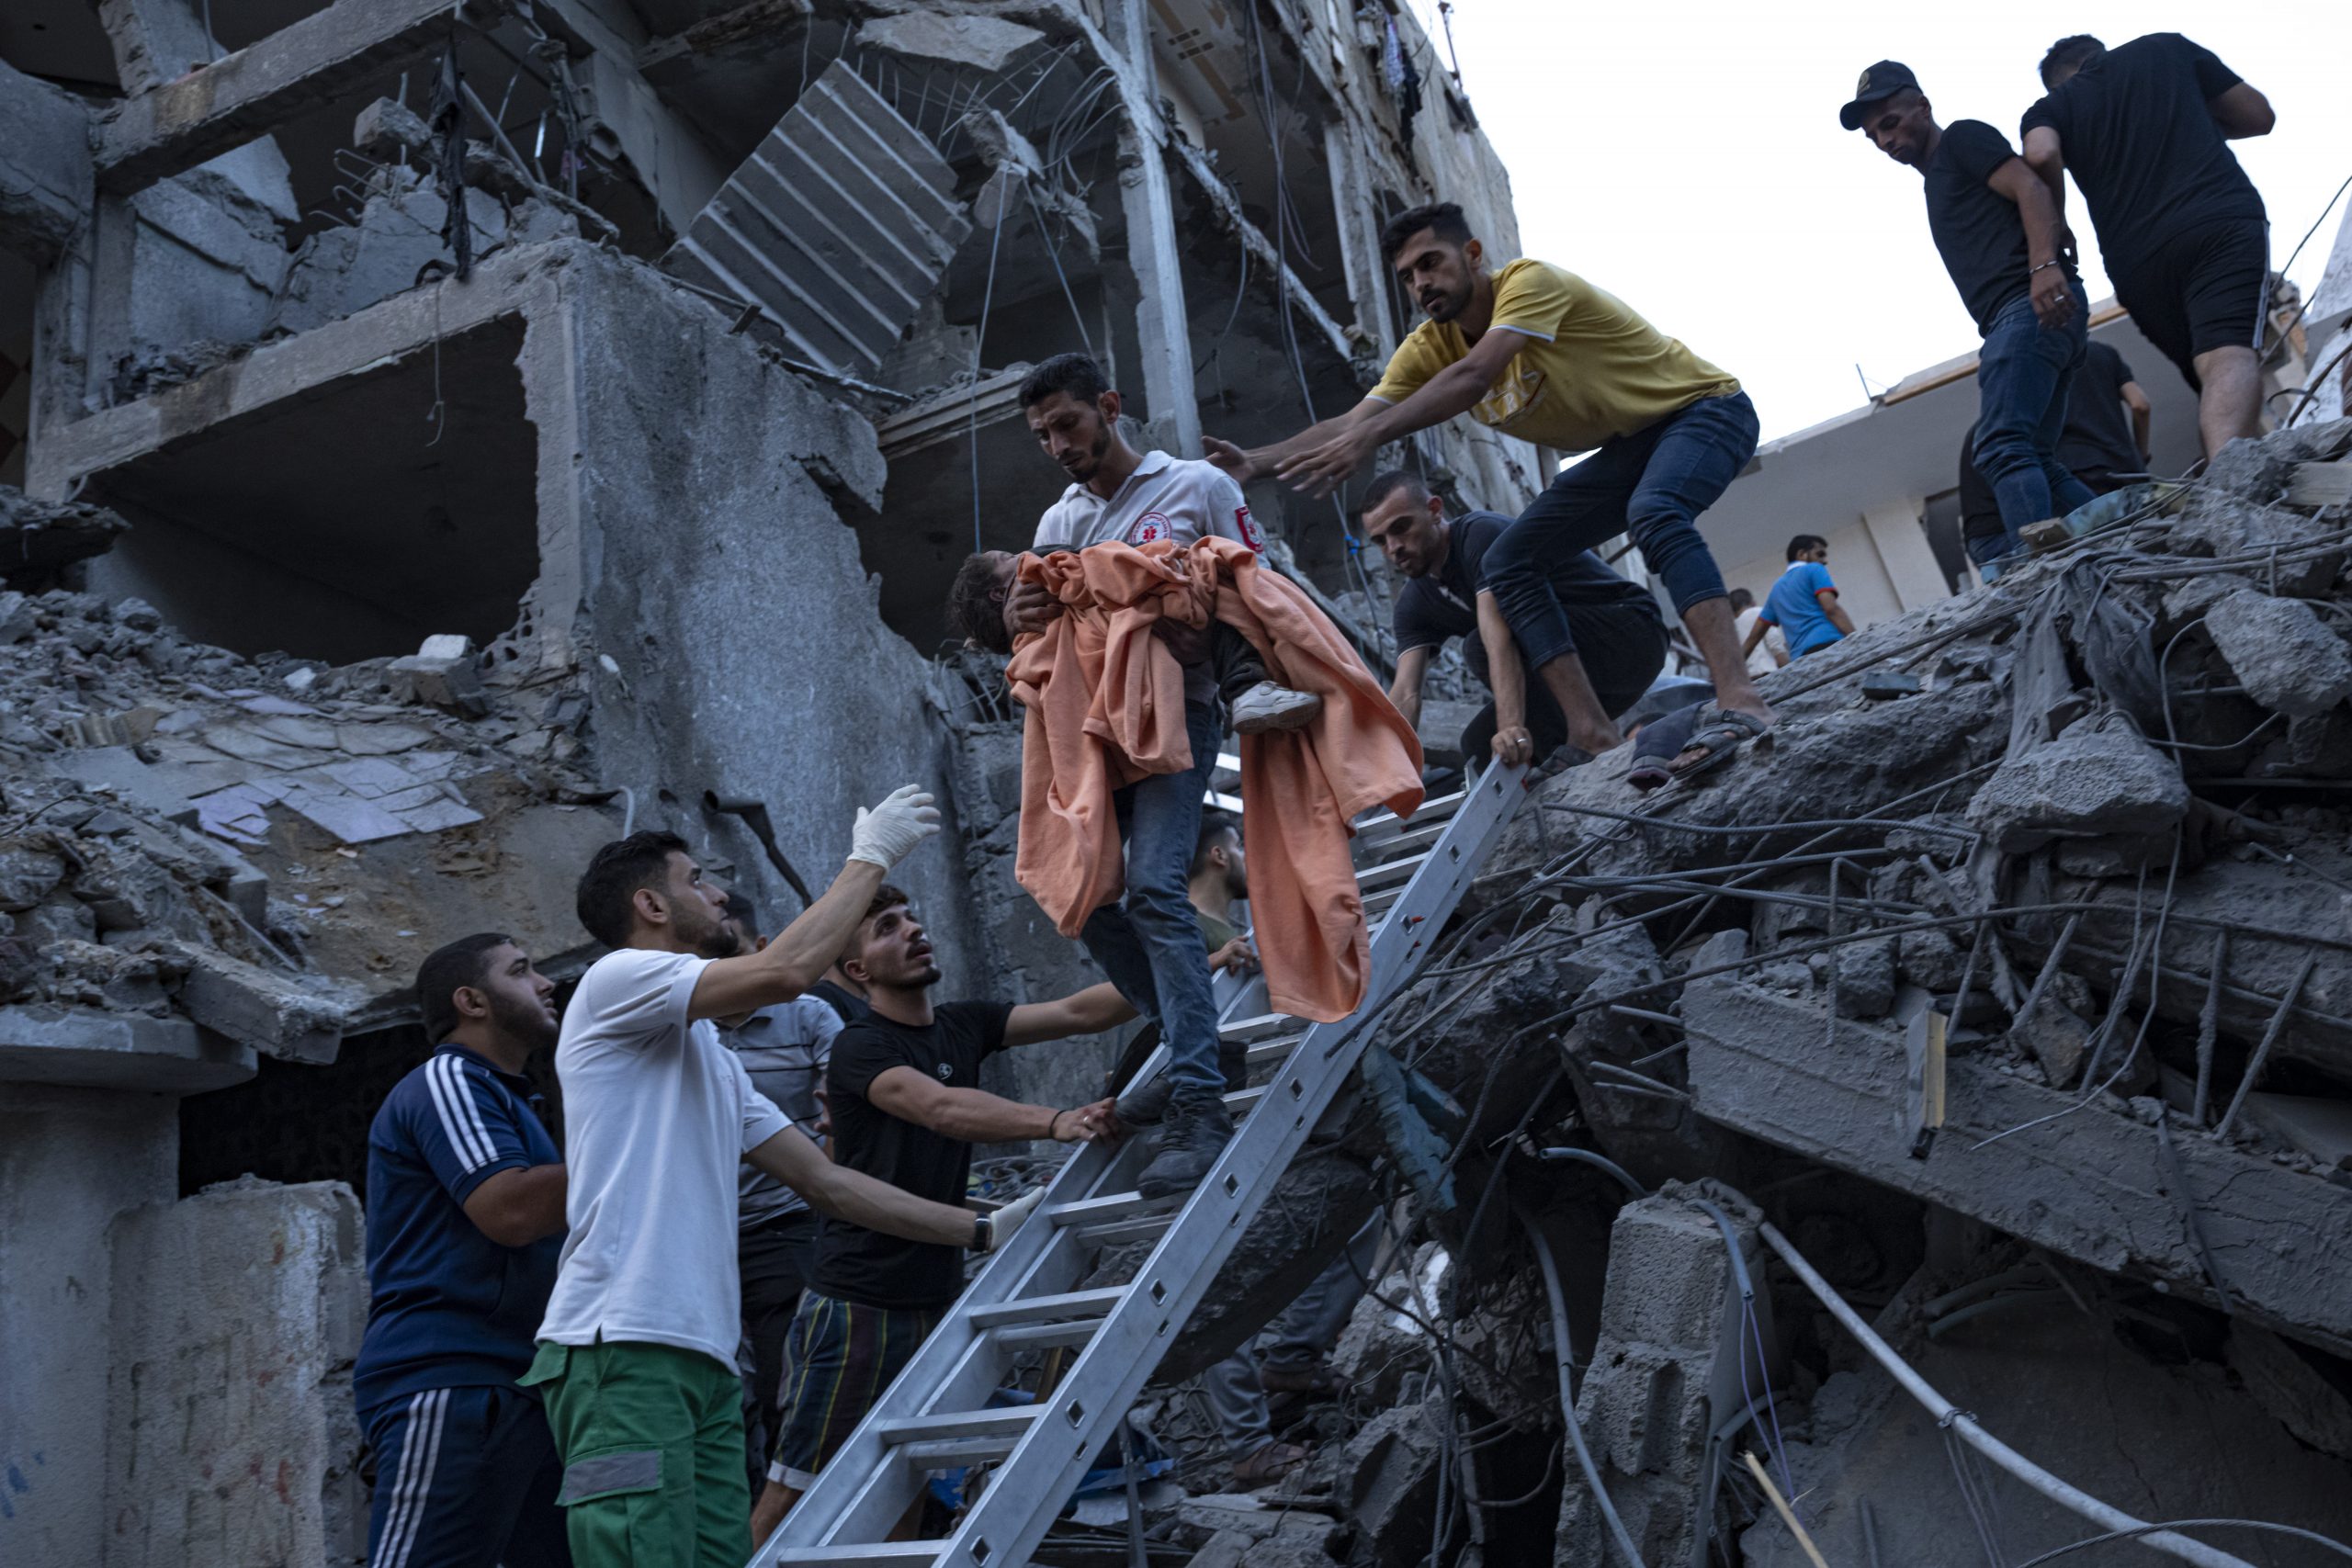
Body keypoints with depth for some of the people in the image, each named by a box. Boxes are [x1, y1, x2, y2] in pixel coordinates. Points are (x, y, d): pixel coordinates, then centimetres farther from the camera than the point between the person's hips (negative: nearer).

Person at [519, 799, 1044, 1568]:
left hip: (705, 1358, 9)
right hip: (623, 1350, -9)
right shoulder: (617, 979, -2)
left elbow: (826, 1180, 23)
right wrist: (870, 856, -4)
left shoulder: (713, 1059, 25)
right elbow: (785, 972, -18)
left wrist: (980, 1229, 19)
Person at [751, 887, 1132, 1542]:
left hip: (938, 1295, 7)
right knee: (798, 1485, -3)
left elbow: (1079, 1012, -1)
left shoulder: (963, 1026, 8)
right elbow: (941, 1107, -29)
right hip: (857, 1301, -6)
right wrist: (1056, 1120, -42)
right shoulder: (859, 1047, -12)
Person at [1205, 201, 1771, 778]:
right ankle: (1593, 735, -13)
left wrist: (1370, 436, -52)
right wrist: (1255, 463, -27)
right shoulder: (1429, 347, -3)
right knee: (1510, 562, -7)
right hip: (1628, 447, 8)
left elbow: (1474, 377, -41)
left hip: (1704, 410, -7)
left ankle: (1740, 703, -47)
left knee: (1654, 513, -38)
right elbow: (1350, 423, -12)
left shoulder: (1531, 282, -25)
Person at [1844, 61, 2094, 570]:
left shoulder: (1962, 138, 6)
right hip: (2016, 318, 10)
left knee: (2002, 448, -23)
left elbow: (2031, 189, -10)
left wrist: (2045, 265, -27)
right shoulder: (1936, 184, 33)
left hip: (2032, 305, -10)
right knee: (2035, 462, 8)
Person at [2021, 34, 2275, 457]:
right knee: (2230, 356, -23)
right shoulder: (2168, 47, 22)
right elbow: (2260, 116, 25)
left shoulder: (2050, 107, 20)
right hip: (2222, 223, -2)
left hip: (2137, 259, 2)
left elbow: (2042, 154, -5)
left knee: (2212, 379, 16)